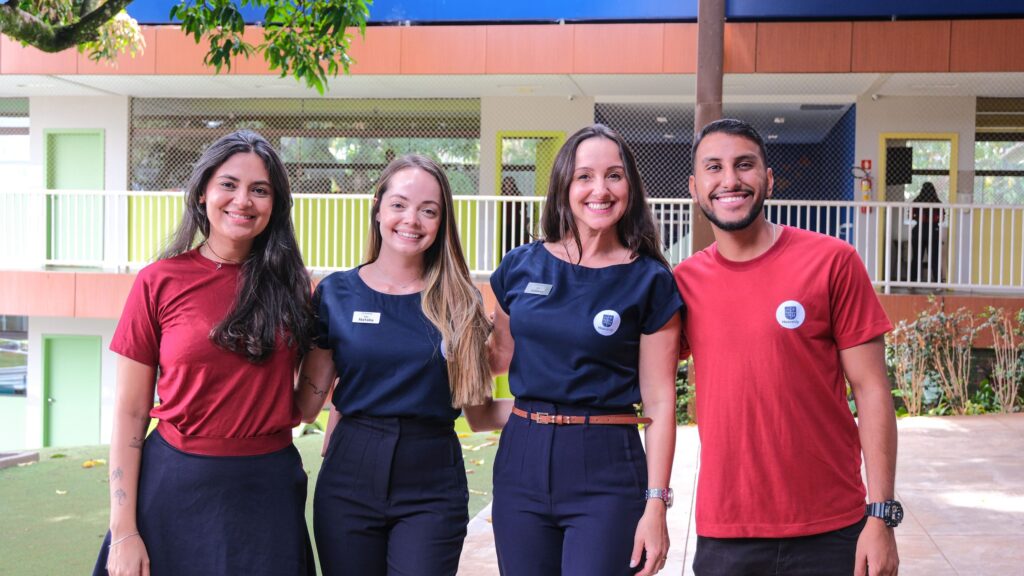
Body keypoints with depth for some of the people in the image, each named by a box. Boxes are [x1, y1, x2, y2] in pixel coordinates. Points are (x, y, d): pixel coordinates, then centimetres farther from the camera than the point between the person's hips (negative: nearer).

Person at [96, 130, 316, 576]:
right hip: (179, 488, -2)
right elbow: (129, 413, -4)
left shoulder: (290, 284, 3)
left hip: (270, 489, 2)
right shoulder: (160, 282, -4)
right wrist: (123, 532, -8)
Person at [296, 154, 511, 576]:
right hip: (350, 481, 0)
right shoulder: (336, 293, 0)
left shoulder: (460, 302, 2)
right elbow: (307, 406, 1)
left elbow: (478, 412, 4)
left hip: (433, 489, 0)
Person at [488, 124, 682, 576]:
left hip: (606, 470, -3)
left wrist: (656, 504, -9)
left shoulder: (650, 282, -4)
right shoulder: (521, 266, 4)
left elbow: (659, 403, -5)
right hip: (522, 459, 3)